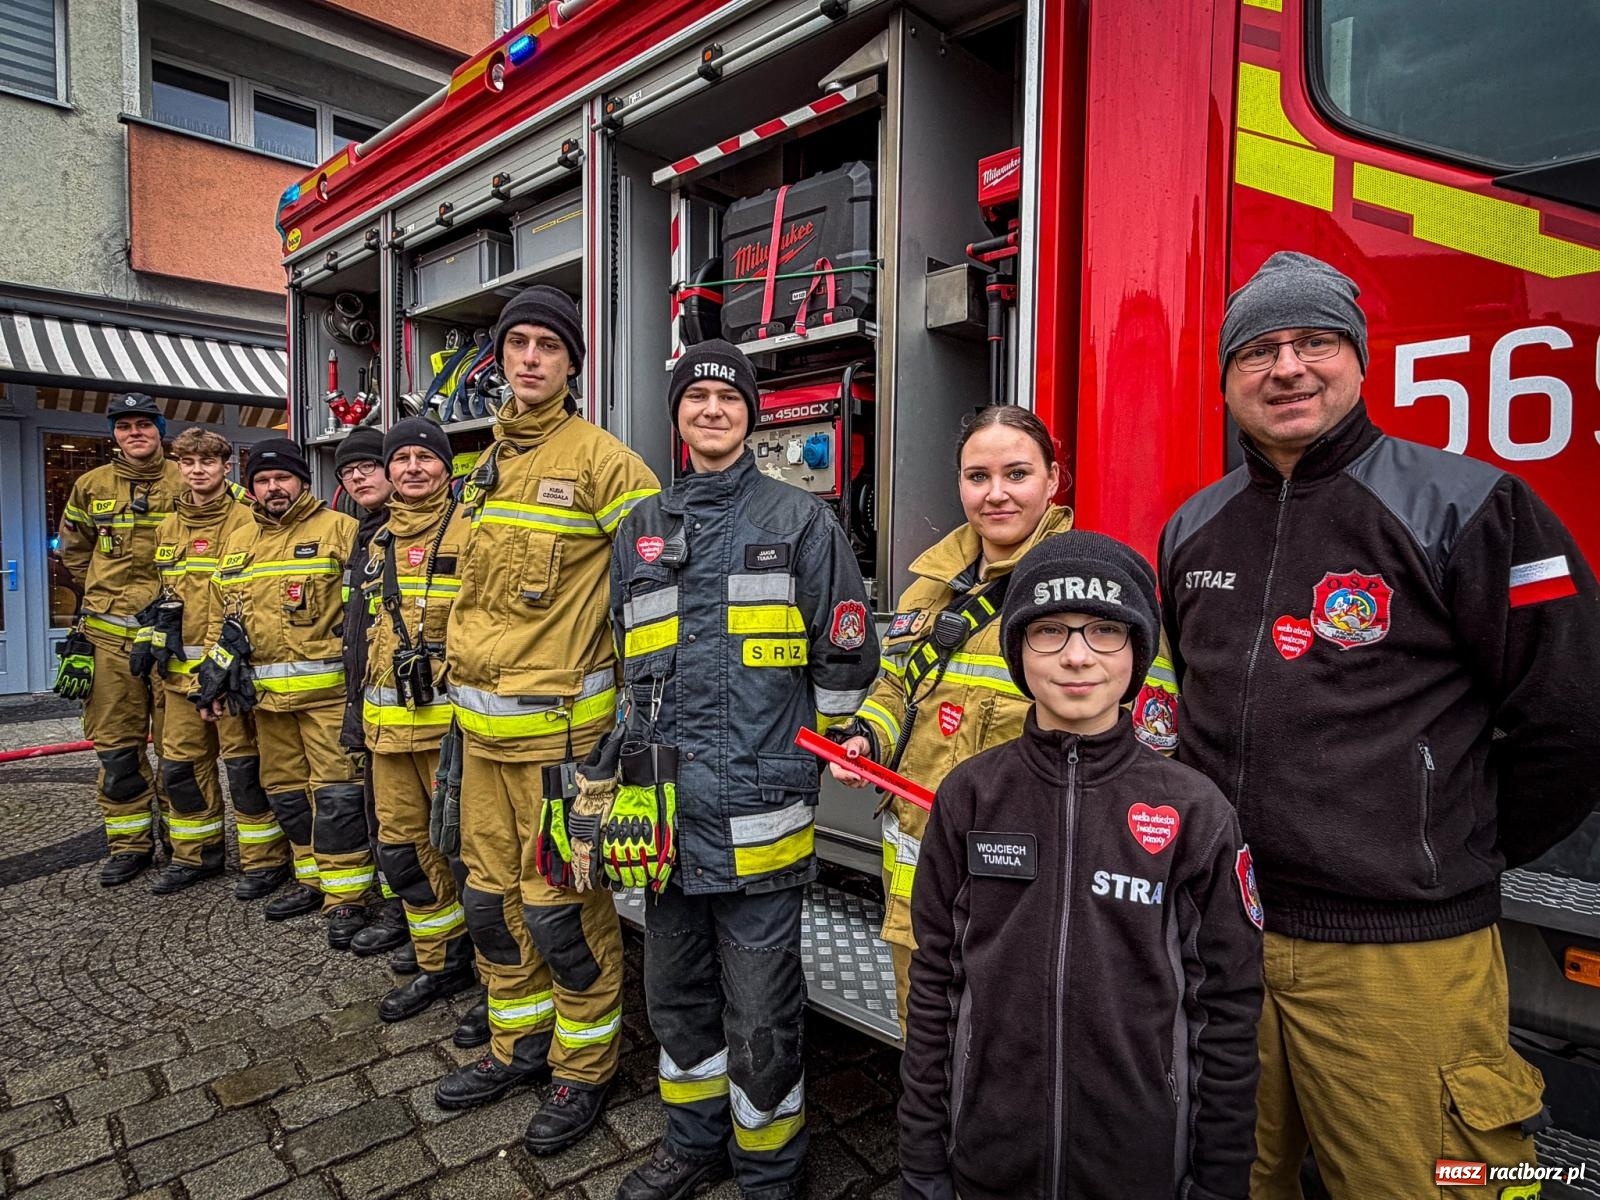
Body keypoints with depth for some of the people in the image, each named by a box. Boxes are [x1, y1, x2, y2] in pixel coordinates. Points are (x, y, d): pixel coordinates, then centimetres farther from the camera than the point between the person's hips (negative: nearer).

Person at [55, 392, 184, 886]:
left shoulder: (185, 485, -2)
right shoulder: (91, 487, 9)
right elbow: (74, 548, 23)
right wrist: (107, 592, 14)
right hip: (109, 634, 3)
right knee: (116, 744, 6)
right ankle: (129, 843, 18)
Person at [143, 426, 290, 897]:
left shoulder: (246, 521, -6)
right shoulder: (169, 527, 15)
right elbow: (163, 592, 24)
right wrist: (151, 640, 16)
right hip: (181, 667, 7)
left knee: (244, 762, -2)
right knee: (180, 762, 13)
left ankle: (265, 859, 10)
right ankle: (196, 854, 29)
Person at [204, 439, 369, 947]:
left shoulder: (339, 530, -4)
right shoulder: (237, 544, 16)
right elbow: (223, 617, 22)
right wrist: (216, 675, 16)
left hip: (327, 690, -7)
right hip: (267, 693, 7)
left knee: (336, 791, -6)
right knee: (286, 789, 15)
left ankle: (346, 896, 3)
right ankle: (311, 879, 30)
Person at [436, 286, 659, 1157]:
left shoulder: (598, 457, -10)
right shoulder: (489, 463, 14)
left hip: (558, 723, -8)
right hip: (482, 724, 8)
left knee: (562, 906, 2)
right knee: (491, 896, 18)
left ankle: (584, 1069, 24)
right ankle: (520, 1043, 38)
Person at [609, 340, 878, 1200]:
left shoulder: (799, 520, -1)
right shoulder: (641, 530, 13)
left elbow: (844, 659, -1)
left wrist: (800, 769, 2)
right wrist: (630, 754, 16)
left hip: (756, 808, -5)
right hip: (667, 807, 5)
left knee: (761, 1010, 7)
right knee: (676, 988, 20)